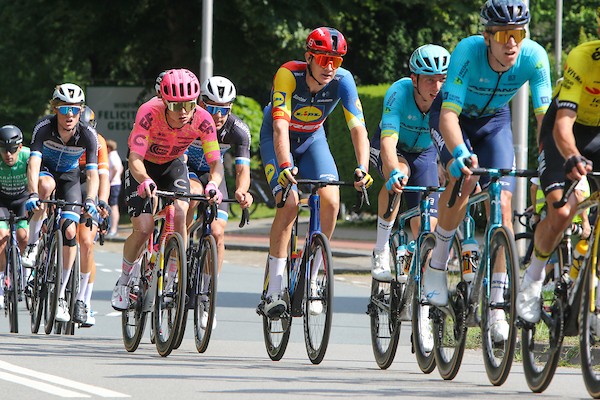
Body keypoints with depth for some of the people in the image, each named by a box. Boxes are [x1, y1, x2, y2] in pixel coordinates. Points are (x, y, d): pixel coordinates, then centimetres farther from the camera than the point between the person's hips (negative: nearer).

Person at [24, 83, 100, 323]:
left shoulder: (88, 135, -26)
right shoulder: (44, 127, -30)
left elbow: (92, 173, -32)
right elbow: (33, 163, -40)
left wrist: (90, 200, -50)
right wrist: (33, 195, -56)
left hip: (69, 177, 1)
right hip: (45, 171, -1)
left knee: (70, 231, -15)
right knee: (46, 185, -39)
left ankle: (61, 295, -4)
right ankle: (33, 245, -23)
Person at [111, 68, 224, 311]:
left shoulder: (202, 120, -28)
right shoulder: (149, 113, -35)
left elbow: (216, 162, -30)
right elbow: (135, 159, -40)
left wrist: (213, 184, -53)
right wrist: (145, 180, -61)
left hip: (173, 165, 2)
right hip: (144, 167, -2)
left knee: (179, 214, -24)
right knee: (144, 229, -16)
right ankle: (125, 279, 10)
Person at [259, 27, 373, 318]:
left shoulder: (342, 80, -24)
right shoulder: (288, 75, -32)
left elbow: (358, 127, -29)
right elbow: (281, 125, -42)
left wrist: (363, 168, -45)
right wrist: (285, 167, -57)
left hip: (312, 139, 3)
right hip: (277, 139, -3)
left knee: (331, 201, -18)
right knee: (290, 202, -23)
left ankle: (309, 281, -3)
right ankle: (274, 290, -18)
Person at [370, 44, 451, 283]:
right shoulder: (399, 93, -36)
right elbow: (388, 139, -46)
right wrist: (395, 172, -65)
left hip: (424, 153, 2)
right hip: (392, 149, -2)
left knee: (426, 226, -10)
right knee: (398, 176, -37)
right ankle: (380, 252, -25)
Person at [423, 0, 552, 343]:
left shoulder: (534, 57, -29)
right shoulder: (469, 51, -36)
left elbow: (545, 115, -27)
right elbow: (448, 114, -40)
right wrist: (460, 153, -58)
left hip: (495, 121, 3)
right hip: (455, 118, -3)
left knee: (502, 204, -12)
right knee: (464, 177, -33)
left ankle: (496, 307, -7)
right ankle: (437, 265, -12)